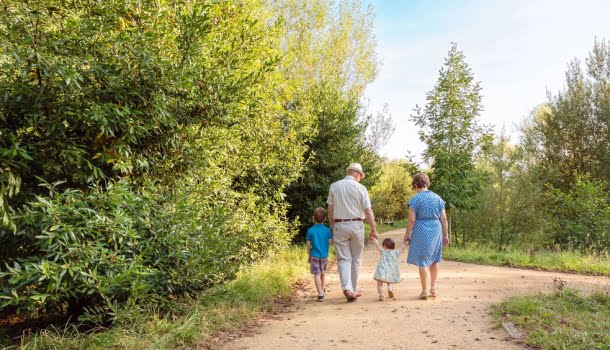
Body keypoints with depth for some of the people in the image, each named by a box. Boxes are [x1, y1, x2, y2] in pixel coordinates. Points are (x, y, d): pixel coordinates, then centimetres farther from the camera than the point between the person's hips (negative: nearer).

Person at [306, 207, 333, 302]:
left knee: (317, 275, -4)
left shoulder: (310, 230, -4)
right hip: (324, 256, 3)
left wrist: (309, 256, 9)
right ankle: (322, 289, 39)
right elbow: (330, 242, -3)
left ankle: (320, 294, -15)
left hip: (314, 256, -2)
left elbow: (308, 245, -2)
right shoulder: (327, 230, -3)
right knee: (322, 273, 22)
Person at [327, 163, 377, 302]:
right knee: (355, 259, 13)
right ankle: (354, 289, 21)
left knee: (344, 259, 3)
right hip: (356, 225, -1)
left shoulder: (334, 186, 2)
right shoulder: (361, 188, -4)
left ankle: (347, 288, -15)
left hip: (339, 225, 1)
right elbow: (368, 211, -7)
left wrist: (332, 226, 15)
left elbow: (330, 210, 5)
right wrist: (373, 230, -1)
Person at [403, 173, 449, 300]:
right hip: (436, 230, 5)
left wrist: (407, 235, -3)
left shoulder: (415, 199, -7)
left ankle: (425, 291, 7)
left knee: (422, 261, 3)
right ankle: (433, 289, 23)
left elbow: (412, 219, -11)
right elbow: (444, 219, 6)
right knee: (434, 259, 17)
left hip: (422, 231, -5)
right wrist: (445, 235, 14)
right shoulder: (437, 198, 7)